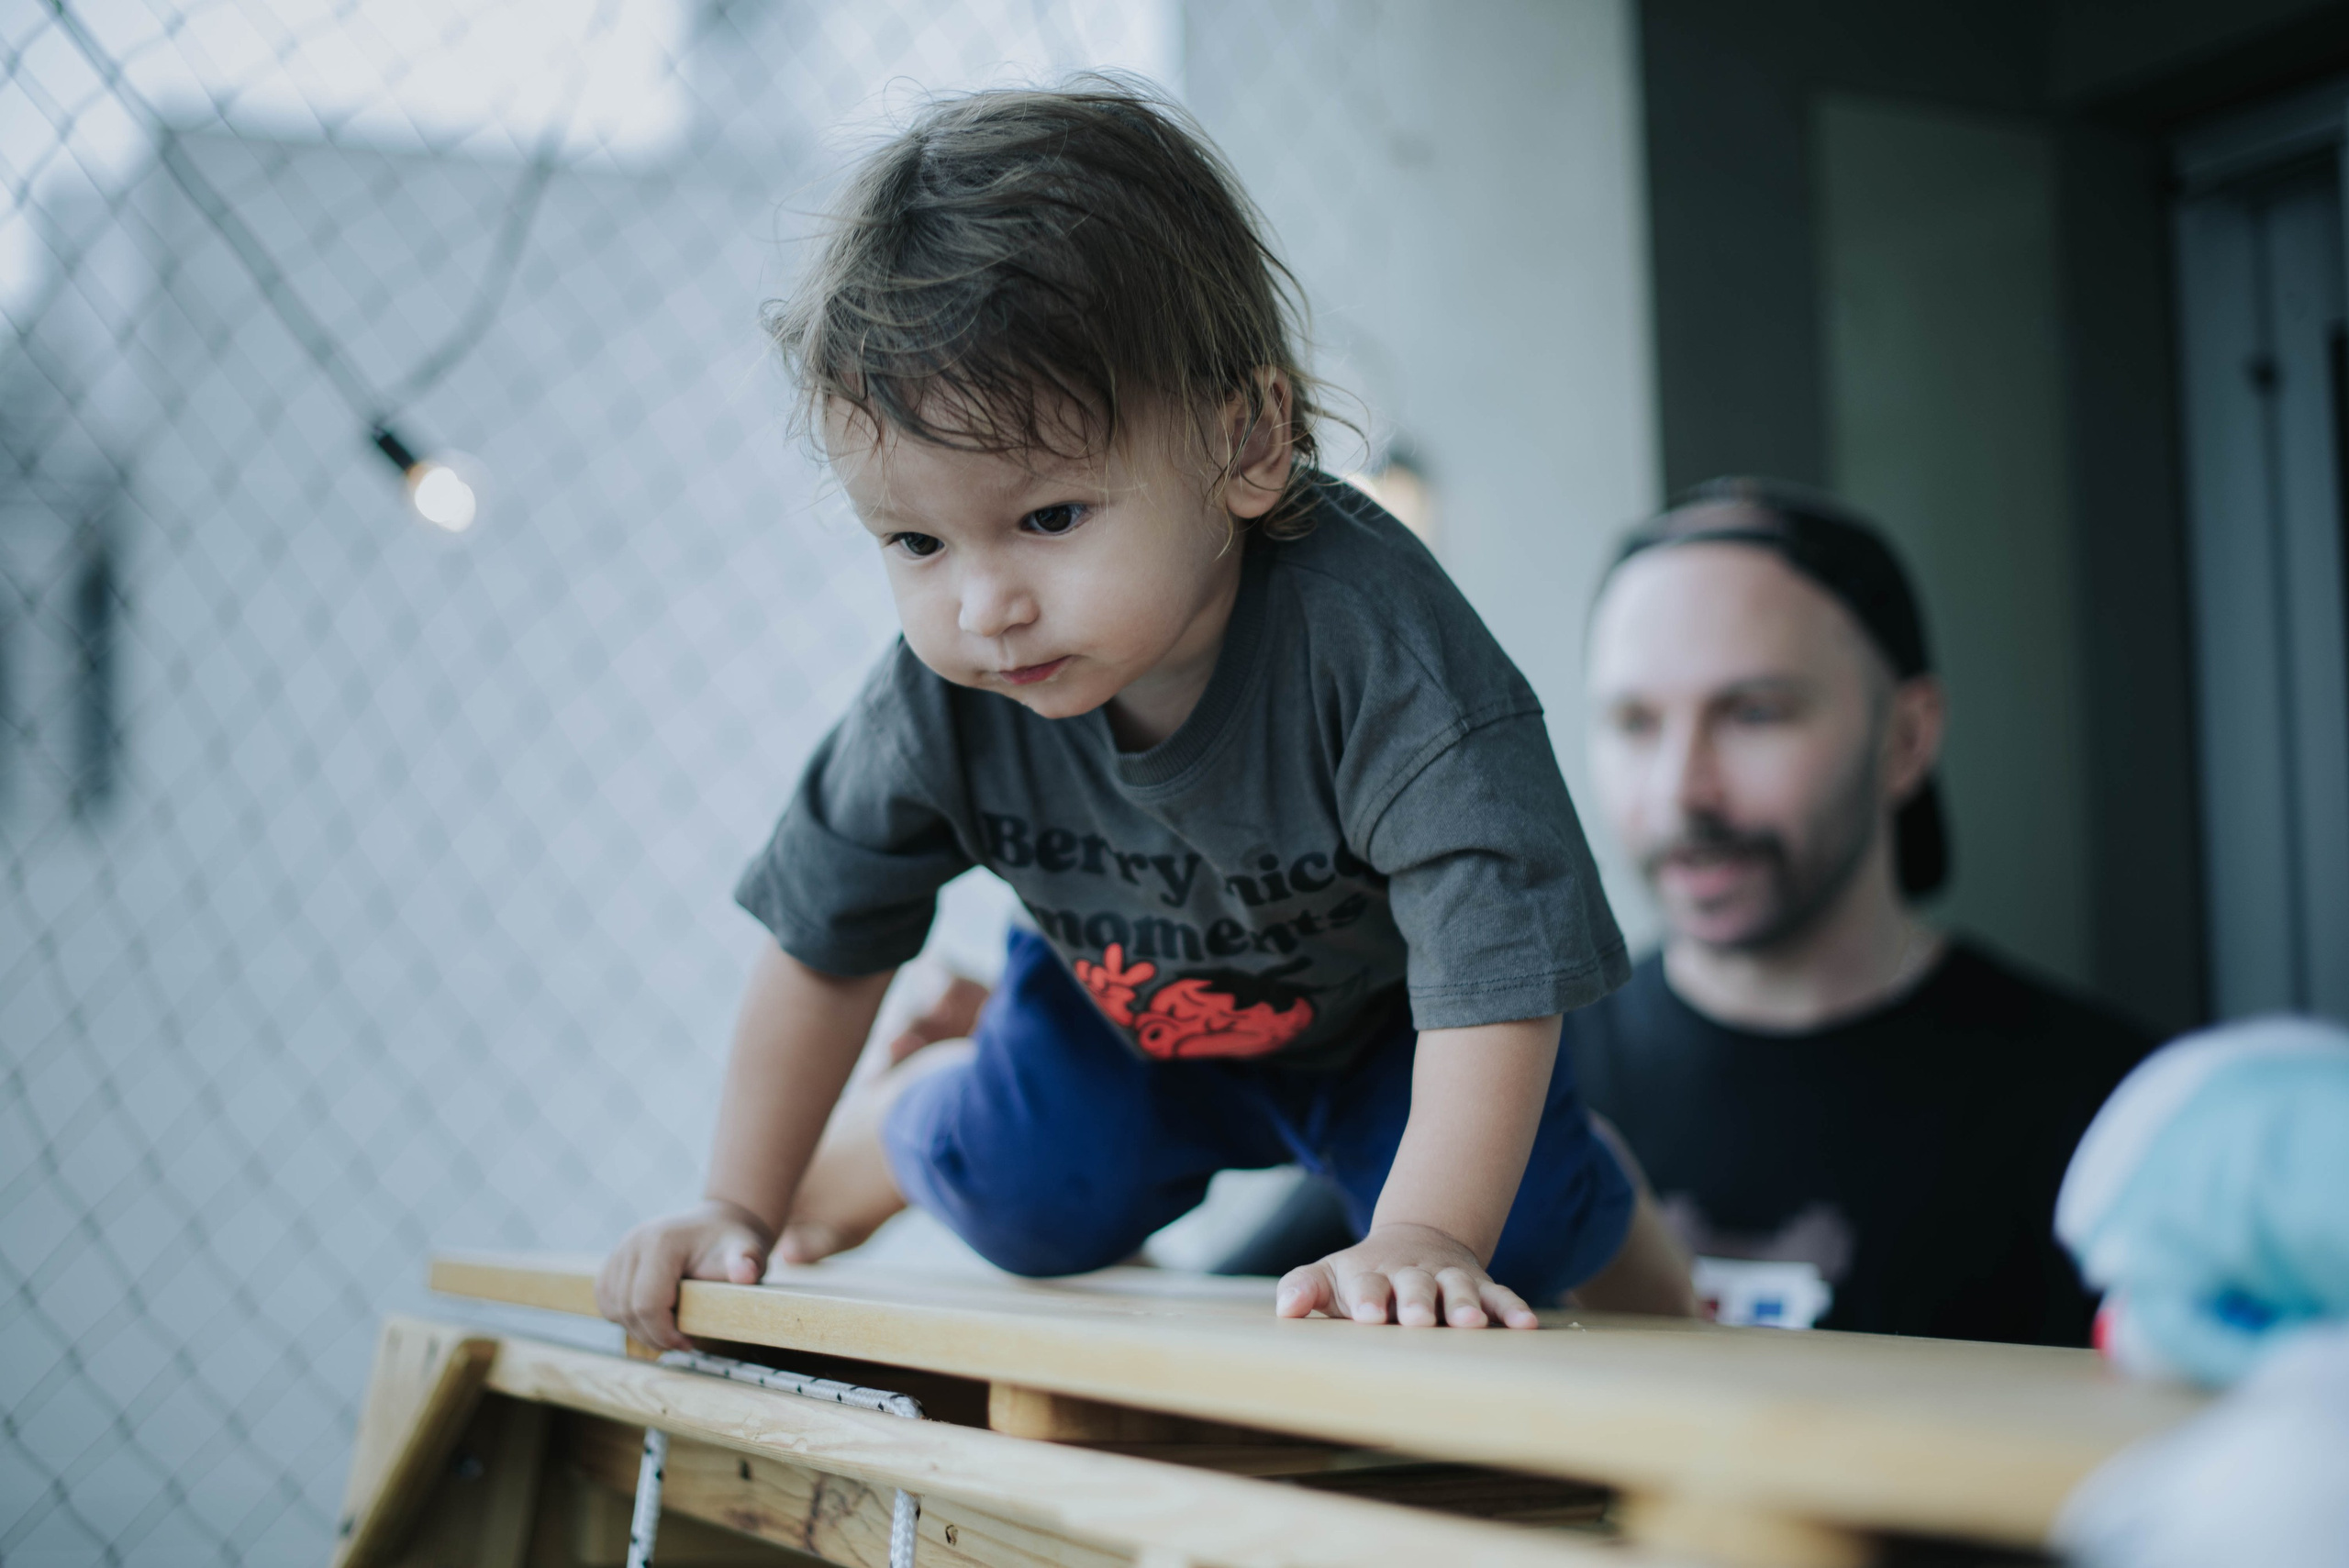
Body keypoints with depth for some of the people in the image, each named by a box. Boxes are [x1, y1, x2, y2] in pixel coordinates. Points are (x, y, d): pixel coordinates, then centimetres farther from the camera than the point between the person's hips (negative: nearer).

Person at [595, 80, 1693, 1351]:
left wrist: (1421, 1240, -52)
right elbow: (826, 940, -13)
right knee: (1017, 1199, -13)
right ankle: (887, 1129, 22)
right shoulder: (938, 701, -29)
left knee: (1526, 1230, -14)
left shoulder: (1372, 636, -43)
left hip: (1383, 1012, -2)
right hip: (1121, 1004, 2)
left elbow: (1496, 961, -42)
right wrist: (740, 1212, -10)